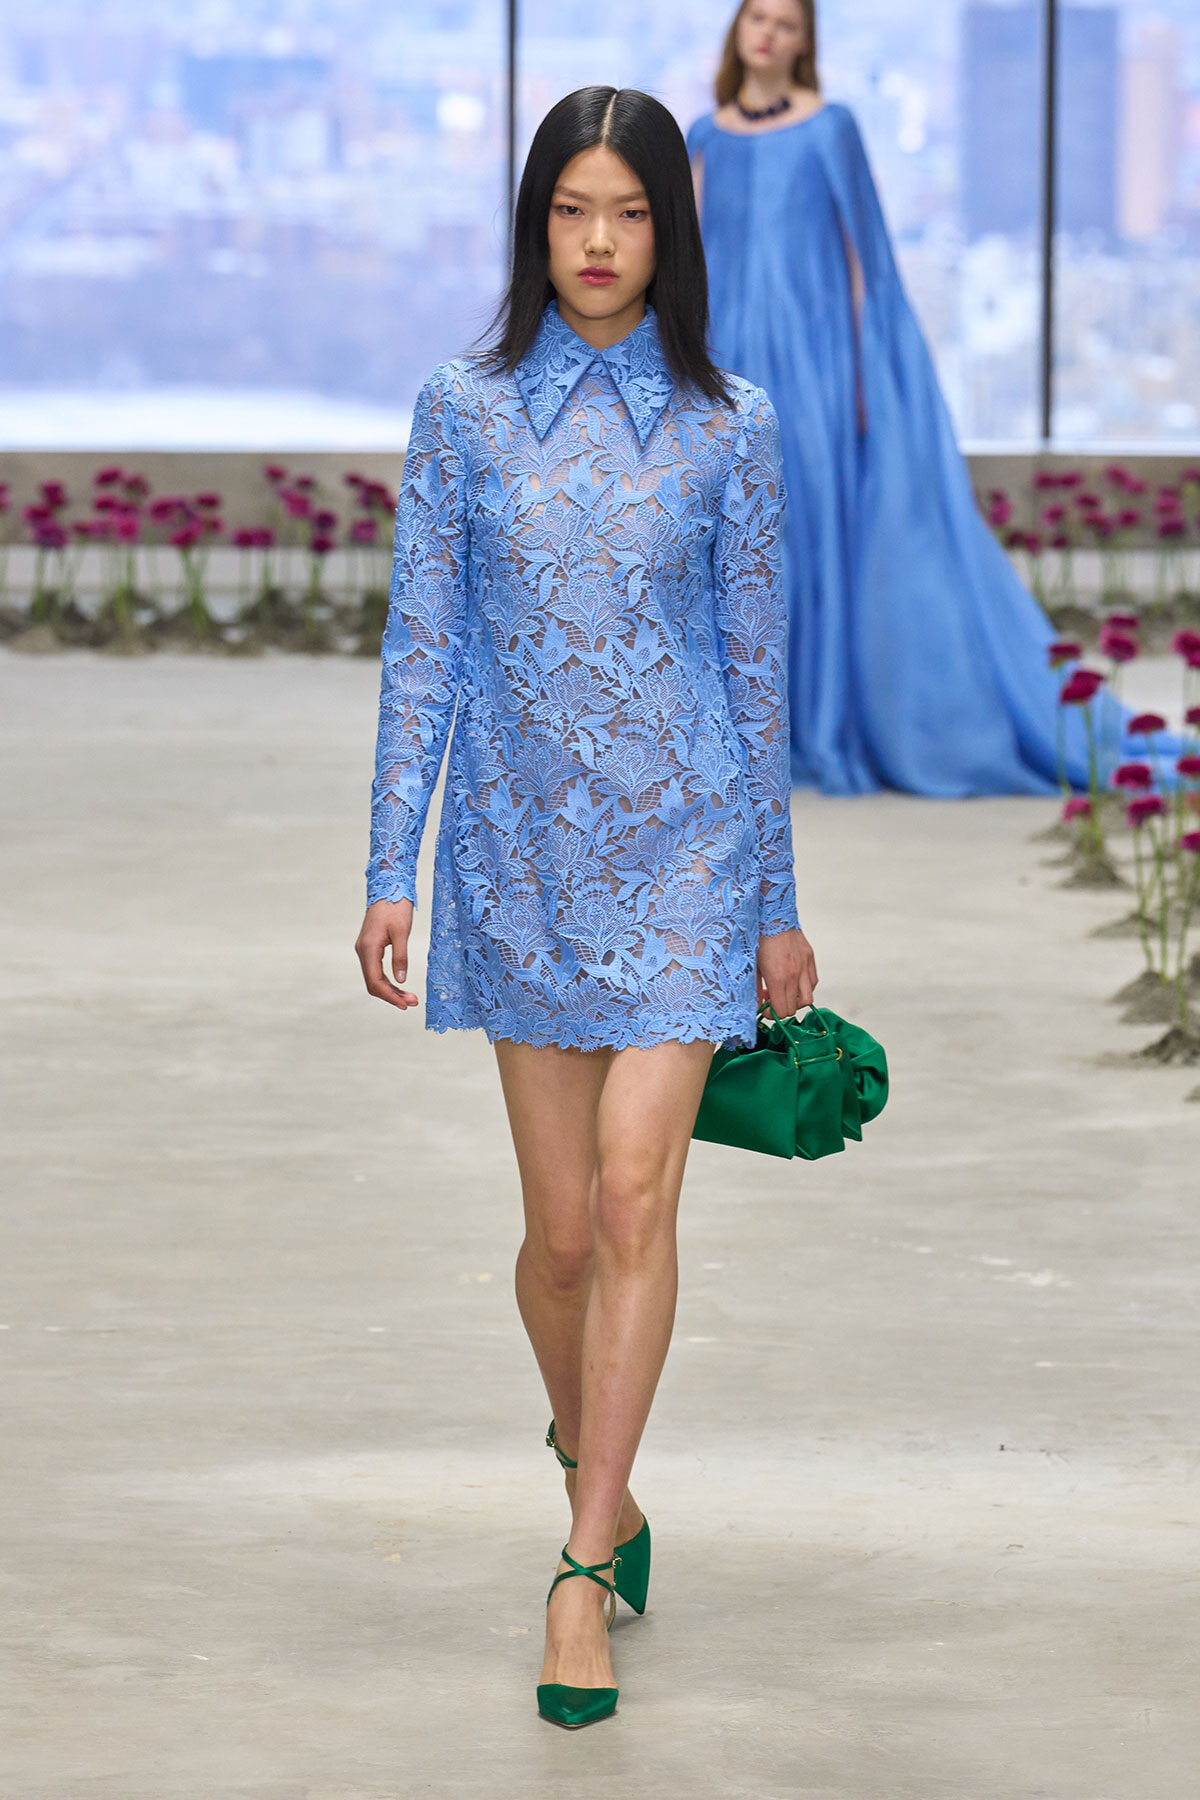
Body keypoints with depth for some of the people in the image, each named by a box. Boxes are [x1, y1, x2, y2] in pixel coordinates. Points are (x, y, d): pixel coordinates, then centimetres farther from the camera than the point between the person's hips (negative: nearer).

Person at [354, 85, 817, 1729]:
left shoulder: (727, 425, 1)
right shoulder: (463, 411, 2)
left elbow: (757, 663, 5)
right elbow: (420, 651, 3)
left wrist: (777, 901, 7)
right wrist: (392, 869, -2)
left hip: (681, 848, -1)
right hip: (520, 851, 1)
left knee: (634, 1197, -12)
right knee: (562, 1224, 7)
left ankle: (582, 1570, -7)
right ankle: (598, 1468, 34)